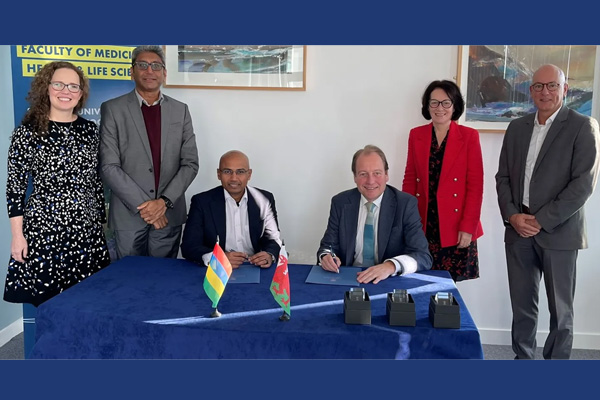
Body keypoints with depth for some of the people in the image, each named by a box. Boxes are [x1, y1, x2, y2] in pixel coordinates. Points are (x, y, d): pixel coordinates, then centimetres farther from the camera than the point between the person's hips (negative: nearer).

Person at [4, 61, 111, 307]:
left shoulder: (89, 129, 7)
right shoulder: (28, 132, -4)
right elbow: (15, 187, -4)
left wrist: (102, 220, 12)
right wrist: (17, 235, -7)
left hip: (87, 229, 3)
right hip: (43, 230, -3)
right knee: (46, 300, 3)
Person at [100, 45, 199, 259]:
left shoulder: (180, 110, 5)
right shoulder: (113, 109, -2)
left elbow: (190, 163, 1)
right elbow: (109, 167, -7)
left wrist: (164, 201, -11)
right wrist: (143, 205, -13)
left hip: (169, 213, 2)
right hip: (129, 213, -2)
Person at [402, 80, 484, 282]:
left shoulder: (469, 136, -1)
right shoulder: (416, 135, 7)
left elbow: (475, 185, -4)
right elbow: (410, 180, 9)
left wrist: (468, 226, -10)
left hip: (456, 227, -2)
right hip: (423, 225, 2)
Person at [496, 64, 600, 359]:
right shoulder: (517, 127, 12)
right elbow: (503, 177, 11)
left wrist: (542, 220, -13)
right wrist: (512, 216, -5)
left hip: (558, 232, -4)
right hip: (518, 230, 4)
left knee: (560, 309, 7)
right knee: (521, 305, 11)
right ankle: (522, 358, 26)